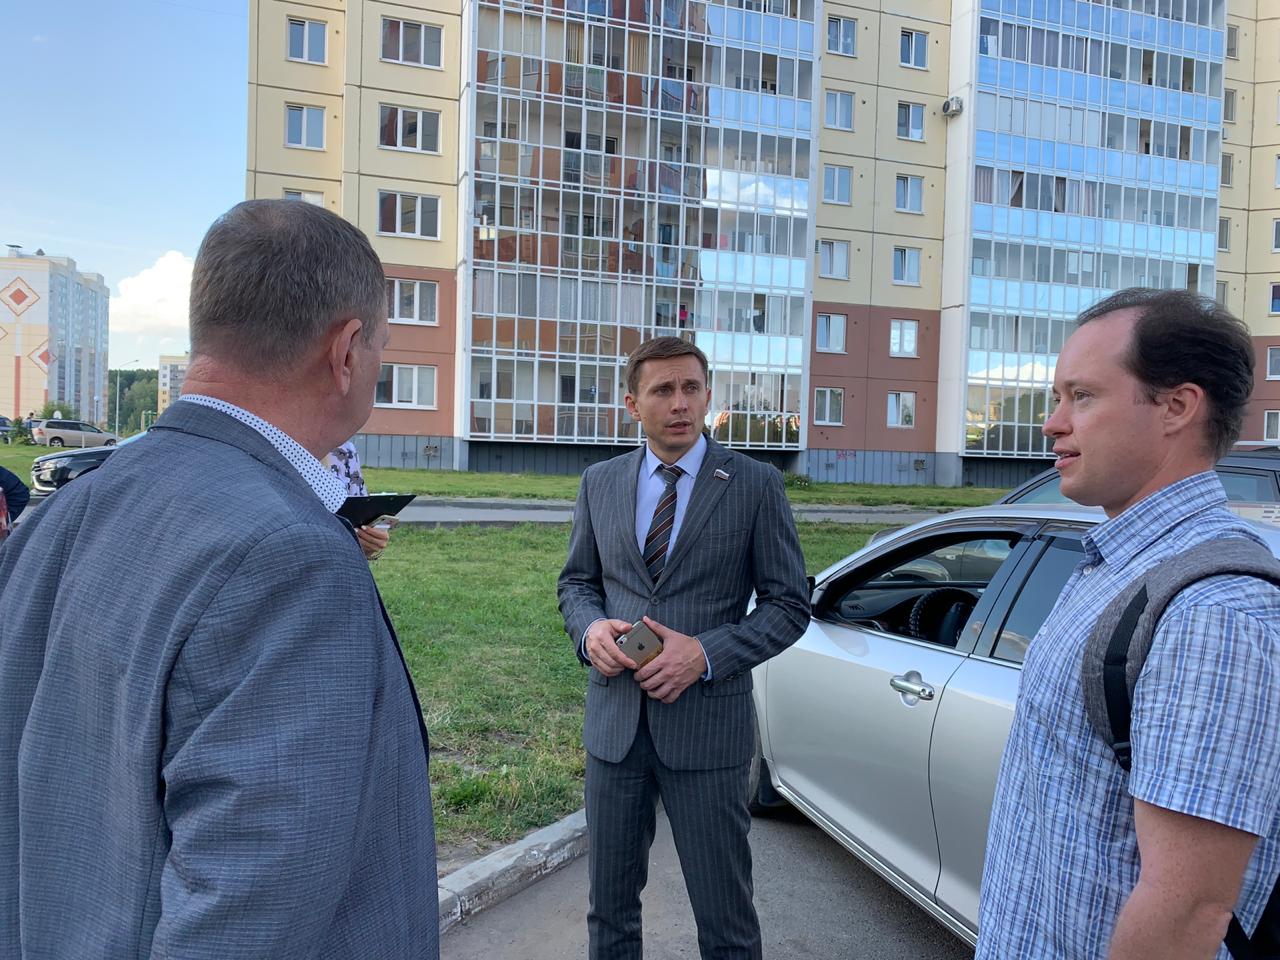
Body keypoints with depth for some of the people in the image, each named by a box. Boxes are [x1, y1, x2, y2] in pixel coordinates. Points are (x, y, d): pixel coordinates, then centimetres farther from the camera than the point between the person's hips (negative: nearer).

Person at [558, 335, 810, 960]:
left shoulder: (755, 485, -5)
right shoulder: (599, 483, 6)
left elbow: (788, 604, -4)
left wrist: (706, 653, -17)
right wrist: (590, 628, -9)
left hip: (707, 724, -3)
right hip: (614, 719, 3)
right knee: (610, 906, 19)